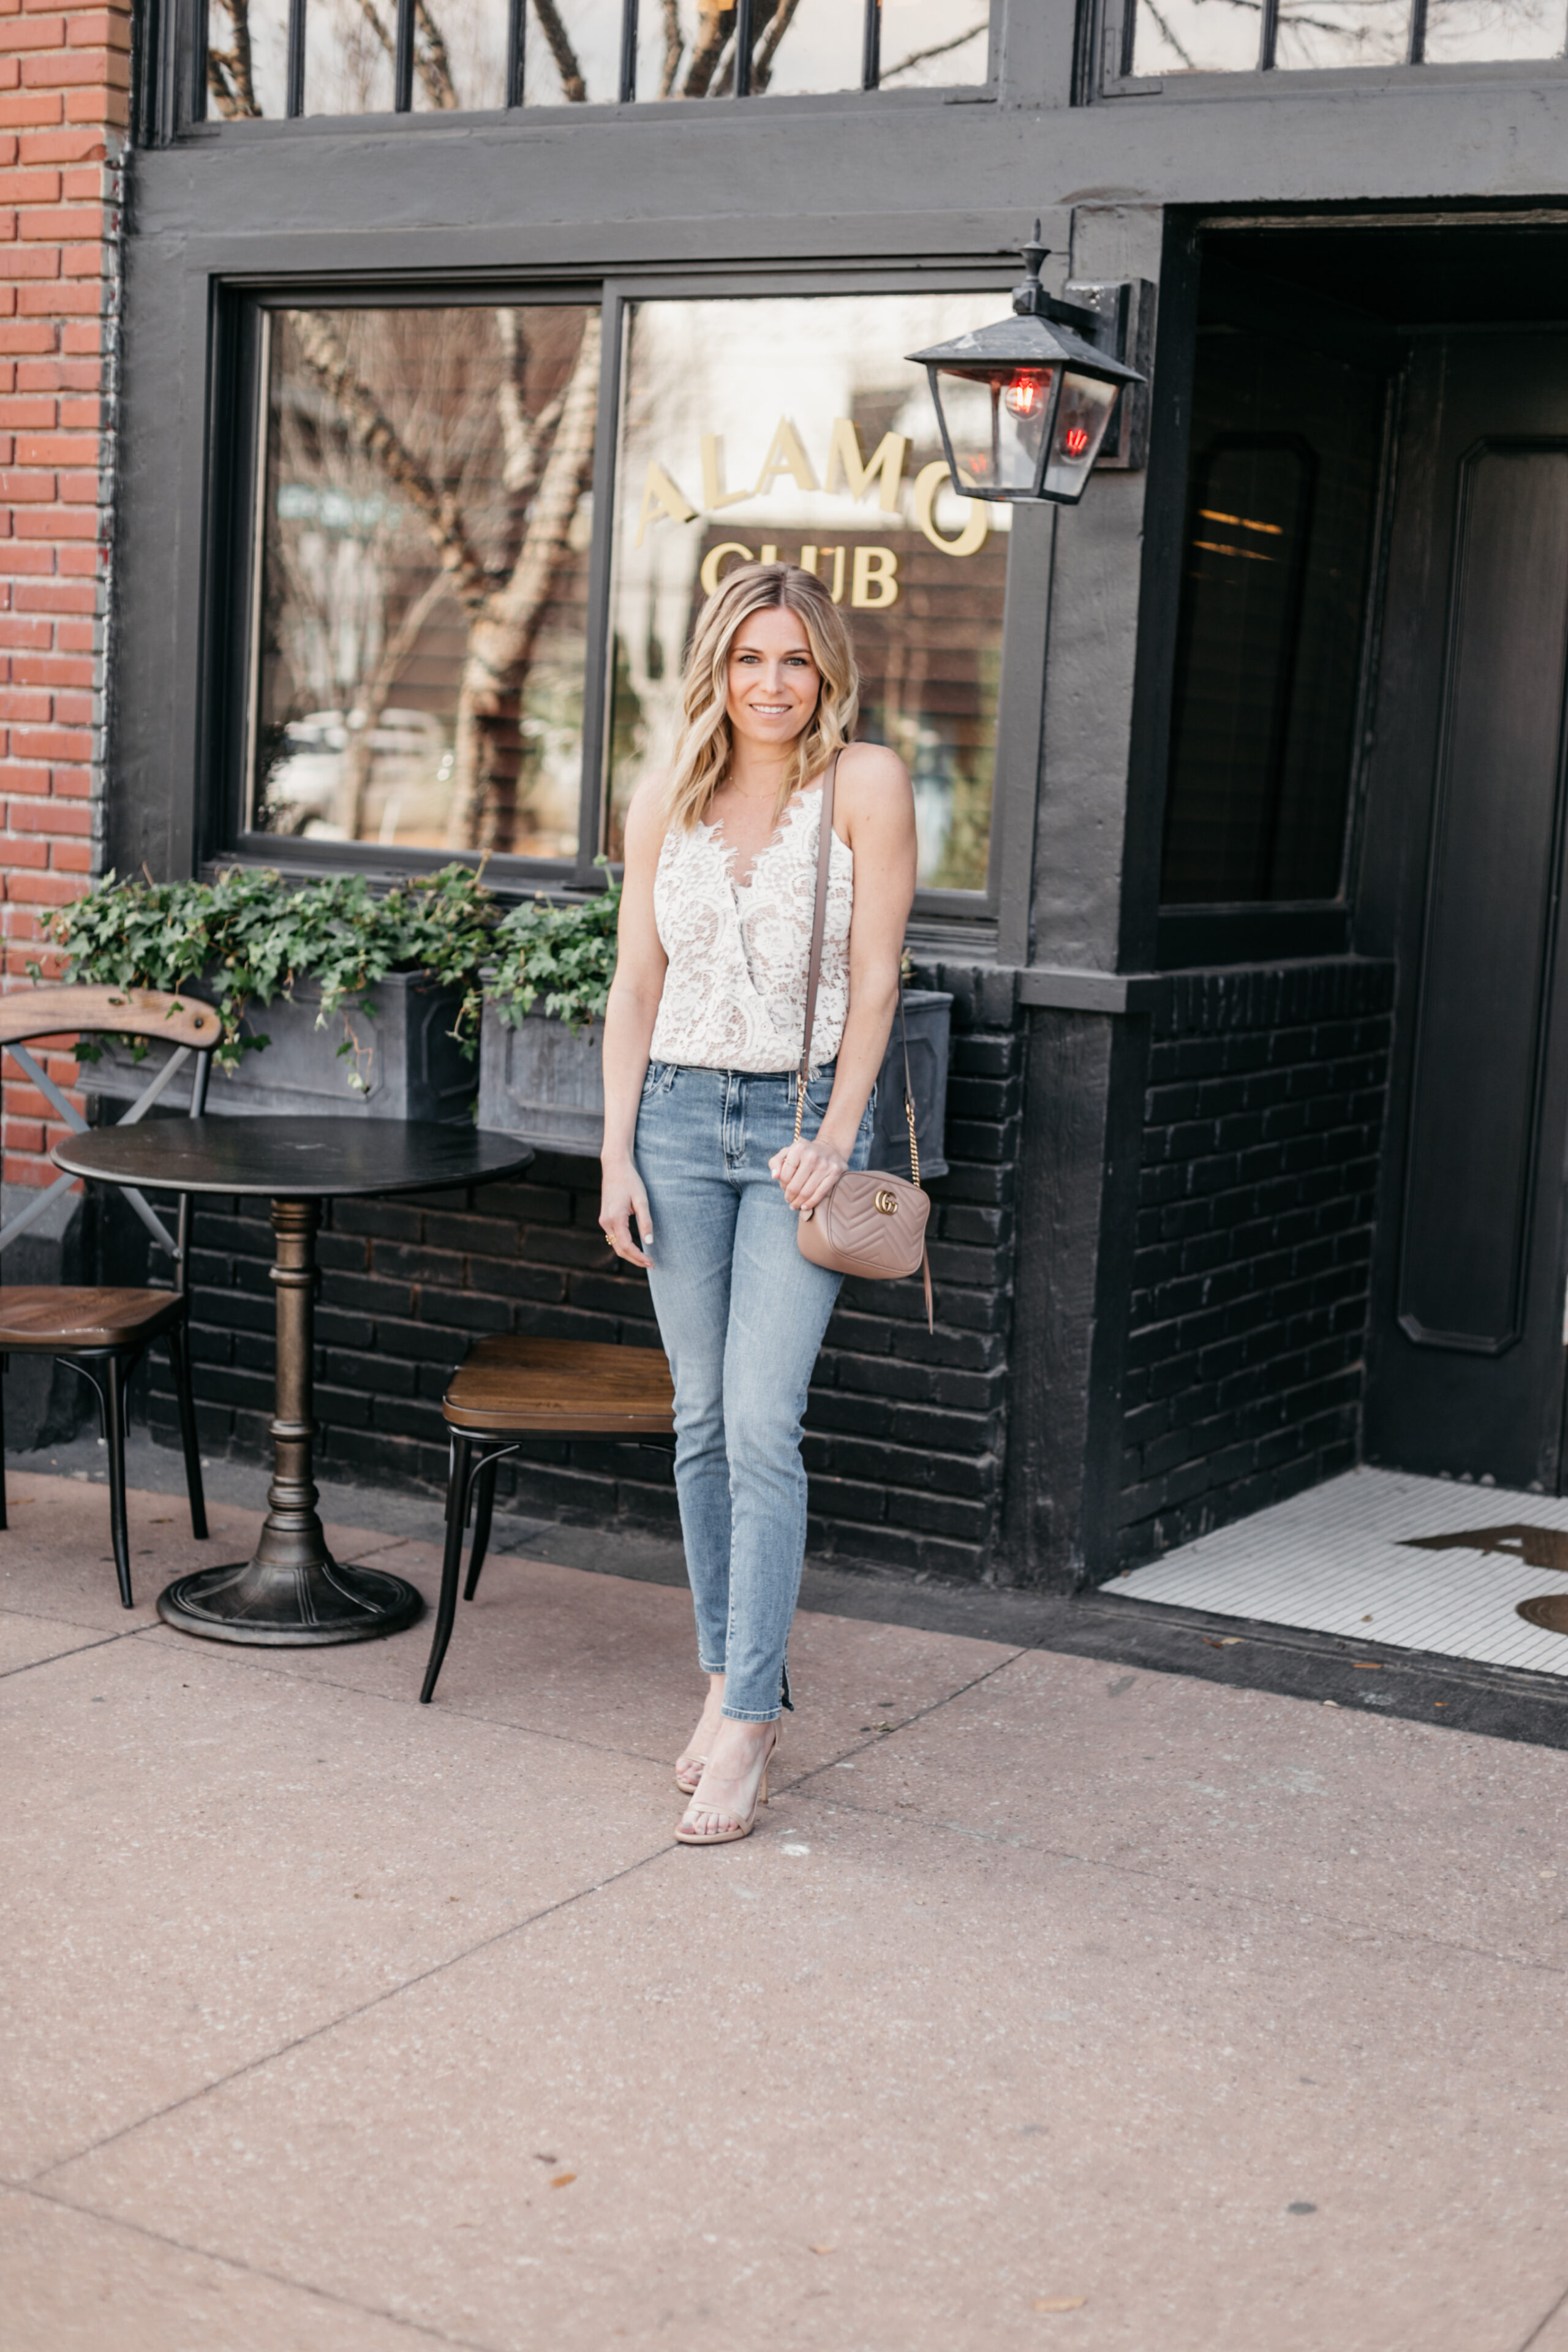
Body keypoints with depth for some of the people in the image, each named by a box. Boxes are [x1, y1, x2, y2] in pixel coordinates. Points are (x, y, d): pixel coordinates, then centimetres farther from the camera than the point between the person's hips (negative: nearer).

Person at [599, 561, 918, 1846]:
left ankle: (747, 1725, -6)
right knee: (702, 1418, 7)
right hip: (681, 1114, 4)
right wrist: (618, 1154, 2)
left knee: (762, 1421, -10)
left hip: (802, 1124, -4)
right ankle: (733, 1682, 19)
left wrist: (836, 1137, -10)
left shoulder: (867, 784, -5)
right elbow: (636, 985, 7)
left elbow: (874, 979, -6)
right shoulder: (666, 800, 5)